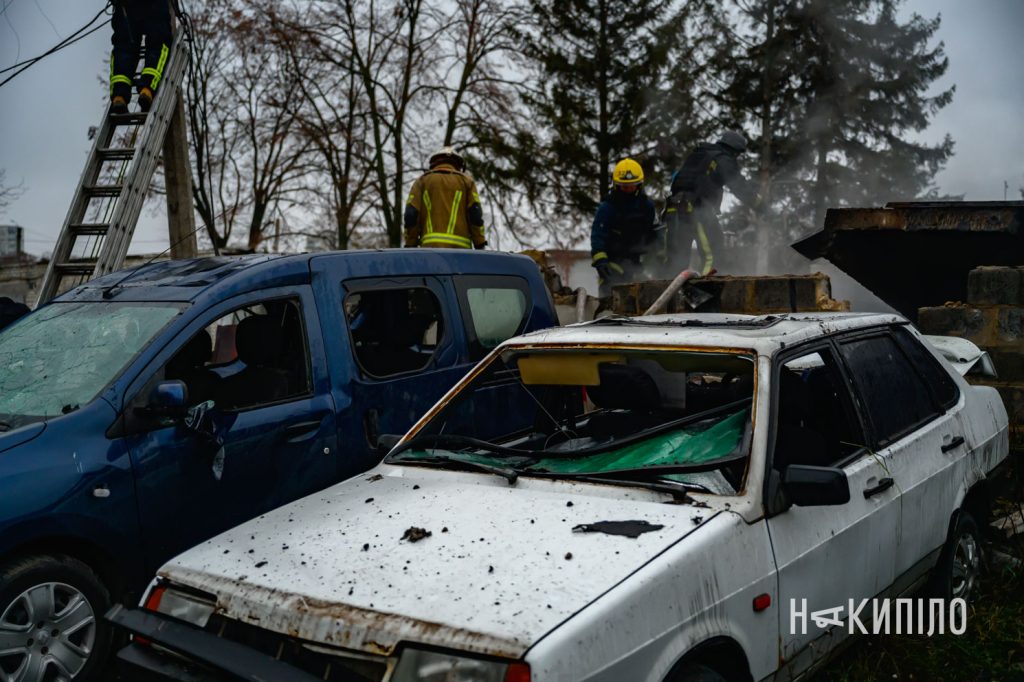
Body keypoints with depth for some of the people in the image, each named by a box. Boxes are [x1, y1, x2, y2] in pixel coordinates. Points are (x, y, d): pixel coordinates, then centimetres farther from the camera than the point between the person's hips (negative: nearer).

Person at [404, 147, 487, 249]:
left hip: (431, 247, 1)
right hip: (459, 247, 0)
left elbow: (411, 215, 6)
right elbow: (475, 215, 3)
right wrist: (480, 247, 2)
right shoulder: (466, 180, 17)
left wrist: (410, 248, 8)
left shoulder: (422, 180, 19)